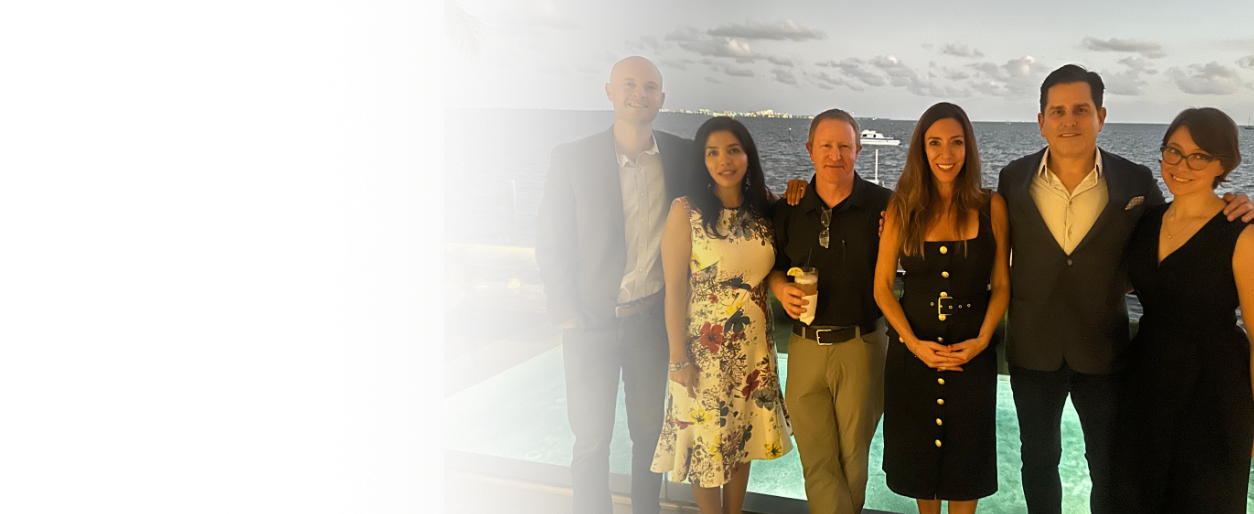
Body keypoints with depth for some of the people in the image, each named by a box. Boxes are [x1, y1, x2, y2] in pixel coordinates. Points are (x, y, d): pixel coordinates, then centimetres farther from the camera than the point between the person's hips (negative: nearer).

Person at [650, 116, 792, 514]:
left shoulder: (764, 209, 2)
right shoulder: (686, 210, -12)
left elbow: (770, 270, 9)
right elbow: (674, 289, -12)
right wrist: (679, 358, -13)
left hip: (754, 345, 4)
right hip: (704, 346, -4)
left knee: (742, 437, 16)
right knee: (705, 440, 9)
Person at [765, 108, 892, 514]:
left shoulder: (882, 205, -4)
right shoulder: (788, 209, 5)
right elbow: (775, 266, 17)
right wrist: (781, 288, -4)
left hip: (861, 346, -2)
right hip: (805, 345, 2)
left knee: (853, 455, 12)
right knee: (816, 461, 5)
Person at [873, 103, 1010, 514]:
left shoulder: (991, 207, -3)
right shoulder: (902, 208, -2)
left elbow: (1002, 285, 1)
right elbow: (882, 286, -2)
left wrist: (981, 341, -13)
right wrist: (914, 342, -13)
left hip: (973, 353, 0)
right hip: (912, 352, 1)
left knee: (966, 455, 11)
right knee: (919, 454, 13)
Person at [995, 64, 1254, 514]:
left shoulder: (1135, 182, -9)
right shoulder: (1013, 179, -7)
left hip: (1103, 350, 0)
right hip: (1032, 348, 1)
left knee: (1109, 465, 15)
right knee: (1038, 458, 18)